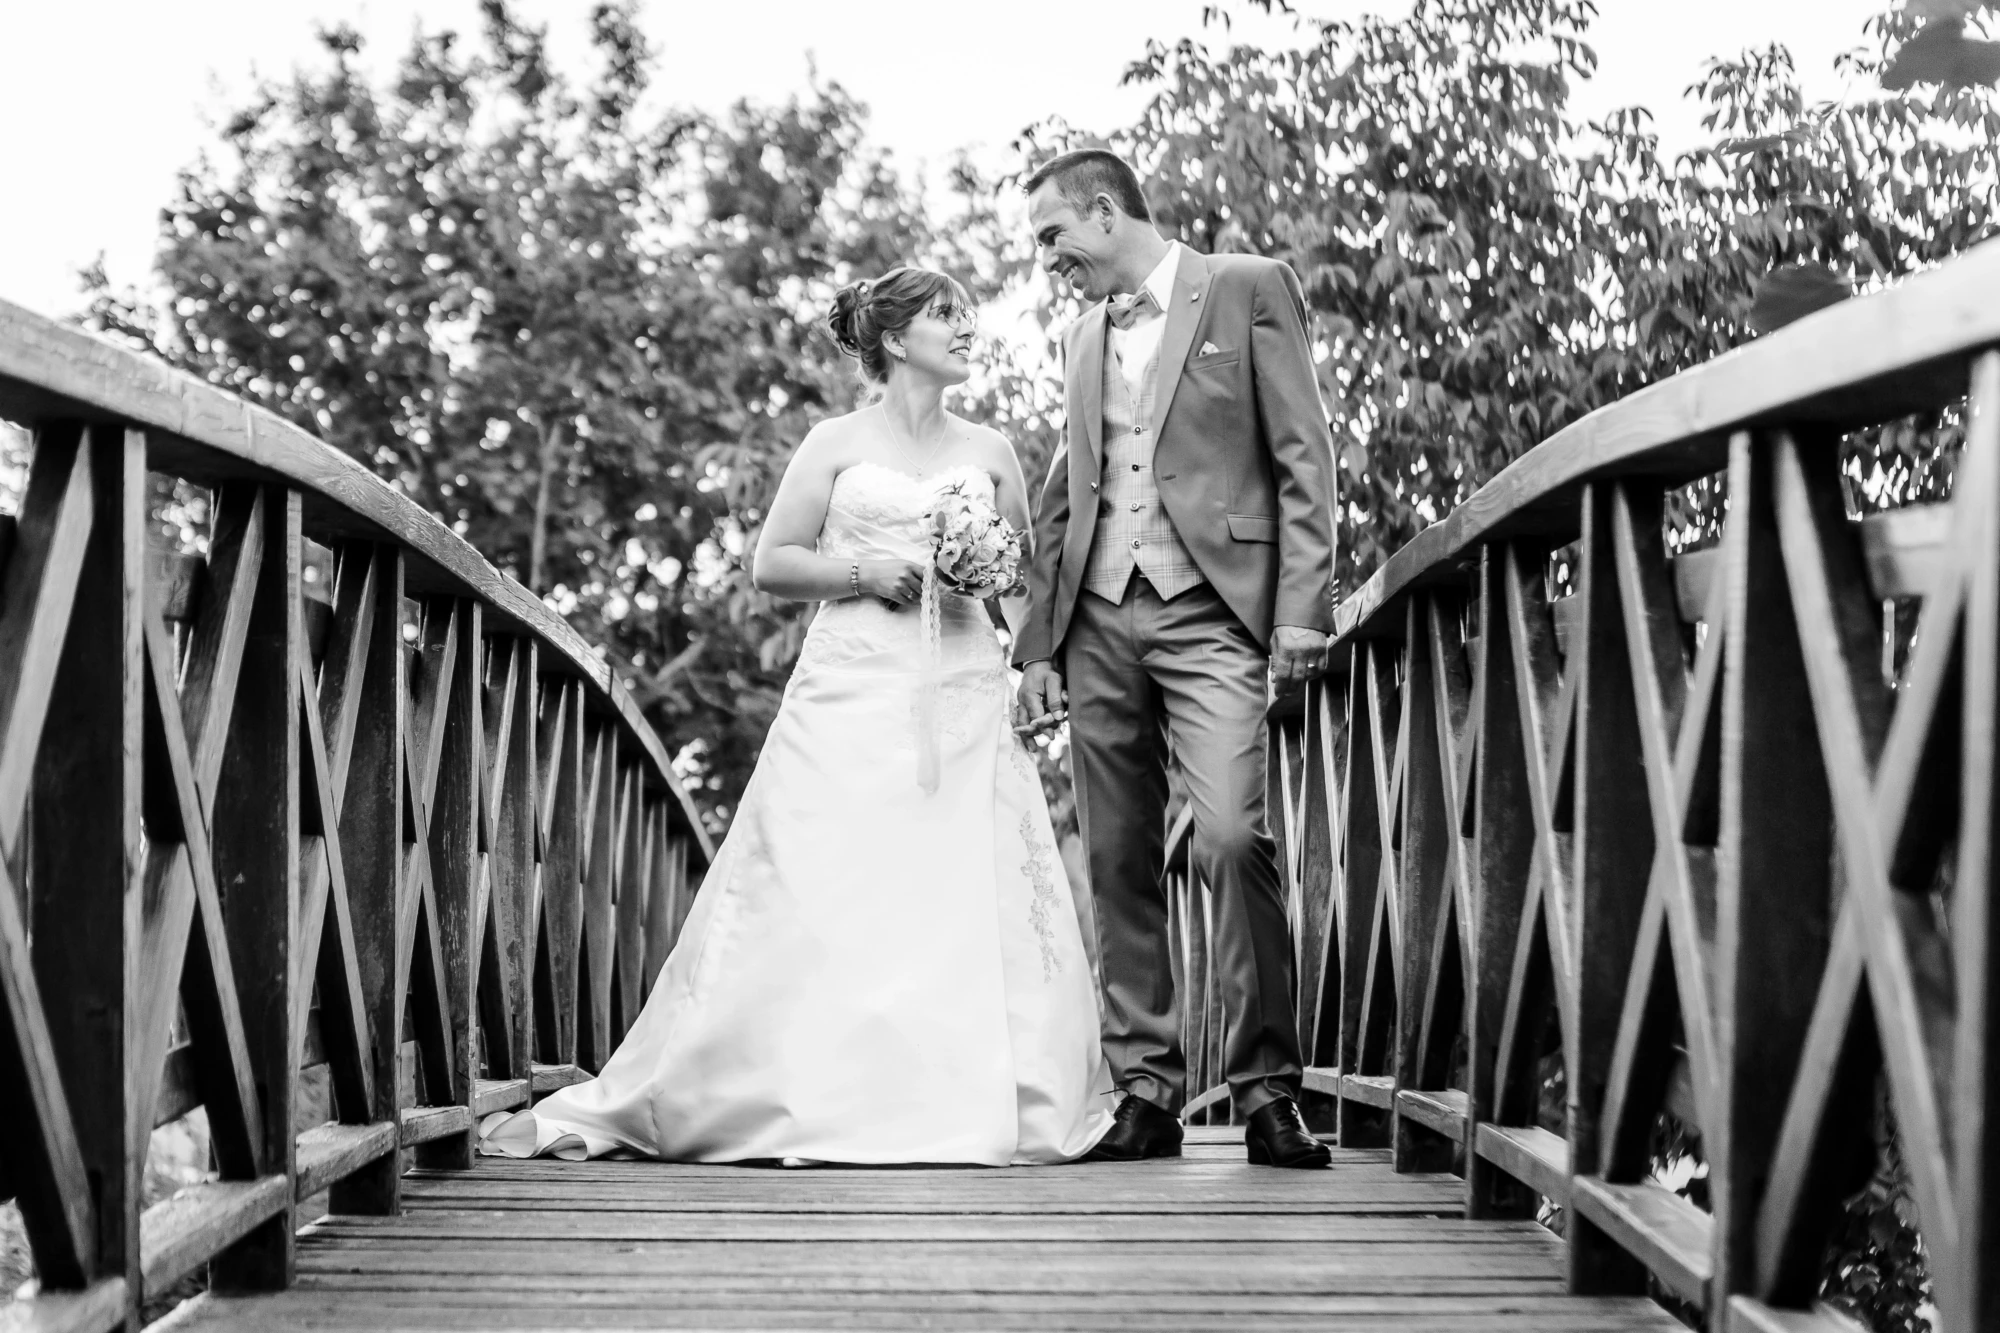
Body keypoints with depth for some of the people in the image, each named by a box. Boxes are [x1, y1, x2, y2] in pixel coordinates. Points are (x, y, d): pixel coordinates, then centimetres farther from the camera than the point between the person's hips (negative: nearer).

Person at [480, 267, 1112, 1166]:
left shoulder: (990, 451, 15)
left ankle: (987, 1106, -3)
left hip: (963, 698, 3)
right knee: (814, 906, -8)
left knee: (972, 909, -8)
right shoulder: (836, 443, 8)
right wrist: (865, 571, -9)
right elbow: (771, 564, 6)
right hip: (852, 697, -2)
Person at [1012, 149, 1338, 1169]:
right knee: (1118, 863, 2)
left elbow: (1303, 460, -2)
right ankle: (1146, 1091, 9)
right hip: (1100, 624, 6)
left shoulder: (1248, 289, 4)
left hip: (1211, 615, -5)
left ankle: (1266, 1085, -9)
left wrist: (1301, 612, -11)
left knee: (1232, 838, -18)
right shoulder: (1083, 338, 21)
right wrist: (1039, 643, 14)